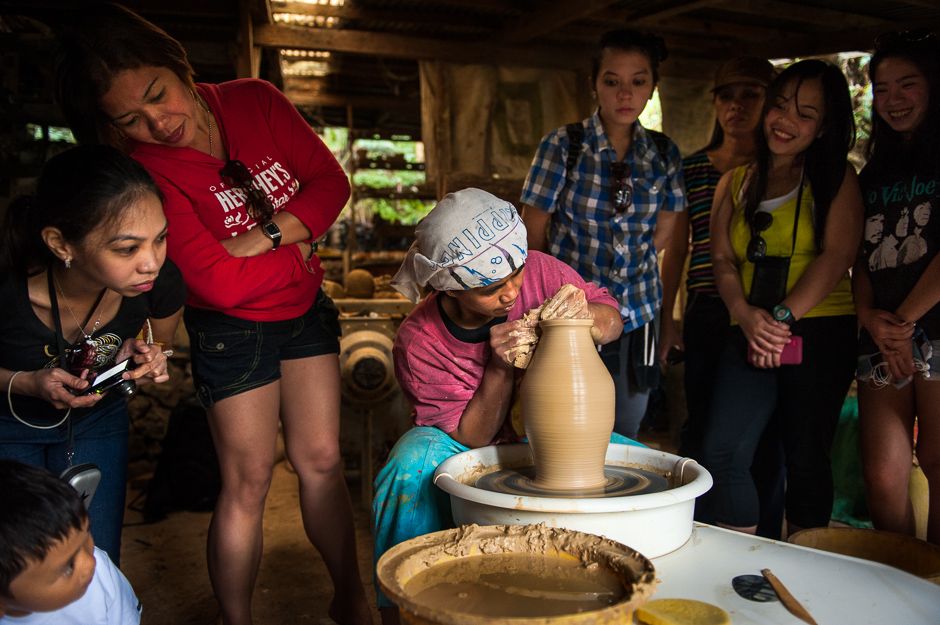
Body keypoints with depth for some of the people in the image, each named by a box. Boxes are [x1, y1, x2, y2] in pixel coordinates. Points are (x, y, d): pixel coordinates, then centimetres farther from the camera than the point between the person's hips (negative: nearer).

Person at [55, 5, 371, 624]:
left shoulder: (256, 101, -7)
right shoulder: (145, 170, -20)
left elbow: (332, 181, -8)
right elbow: (222, 284, -25)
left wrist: (262, 236, -20)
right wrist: (299, 250, -13)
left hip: (306, 309, 4)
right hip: (232, 329, -4)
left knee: (321, 460, 9)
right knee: (249, 480, 1)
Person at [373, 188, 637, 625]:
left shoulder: (538, 270, -18)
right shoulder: (418, 343, -23)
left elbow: (613, 322, -5)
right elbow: (468, 439, -17)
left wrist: (587, 313, -31)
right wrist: (501, 367, -33)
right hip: (463, 452, -2)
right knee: (412, 467, -34)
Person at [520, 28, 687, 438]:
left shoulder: (664, 154, 2)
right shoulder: (563, 145, -9)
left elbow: (662, 232, 12)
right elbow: (532, 237, -5)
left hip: (636, 316, 4)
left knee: (625, 439, 15)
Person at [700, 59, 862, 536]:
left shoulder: (836, 179, 5)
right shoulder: (734, 183, 15)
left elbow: (837, 255, -8)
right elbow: (722, 259, 8)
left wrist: (784, 317, -18)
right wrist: (745, 314, -11)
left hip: (819, 334, -3)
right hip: (750, 335, 3)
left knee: (805, 458, 4)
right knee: (721, 454, -7)